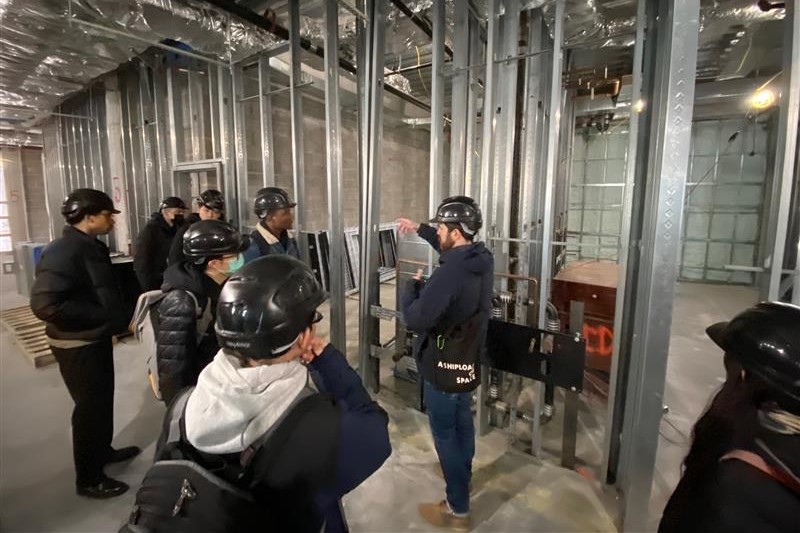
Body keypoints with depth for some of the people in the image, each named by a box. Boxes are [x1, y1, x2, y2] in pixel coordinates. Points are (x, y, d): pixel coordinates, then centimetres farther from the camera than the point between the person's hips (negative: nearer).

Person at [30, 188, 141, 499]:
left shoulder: (92, 247, 5)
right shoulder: (64, 252, -23)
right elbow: (44, 304, -30)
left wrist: (117, 316, 3)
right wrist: (103, 316, -25)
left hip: (97, 339, 9)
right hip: (77, 345, -9)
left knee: (103, 399, 23)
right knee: (90, 407, 6)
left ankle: (104, 450, 45)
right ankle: (88, 479, 25)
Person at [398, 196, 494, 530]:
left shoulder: (449, 274, -32)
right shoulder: (480, 258, -4)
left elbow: (414, 319, -30)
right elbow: (452, 250, 18)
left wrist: (413, 284, -13)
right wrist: (419, 229, 18)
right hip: (467, 360, 9)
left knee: (446, 435, 10)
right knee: (462, 424, 28)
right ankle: (463, 478, 52)